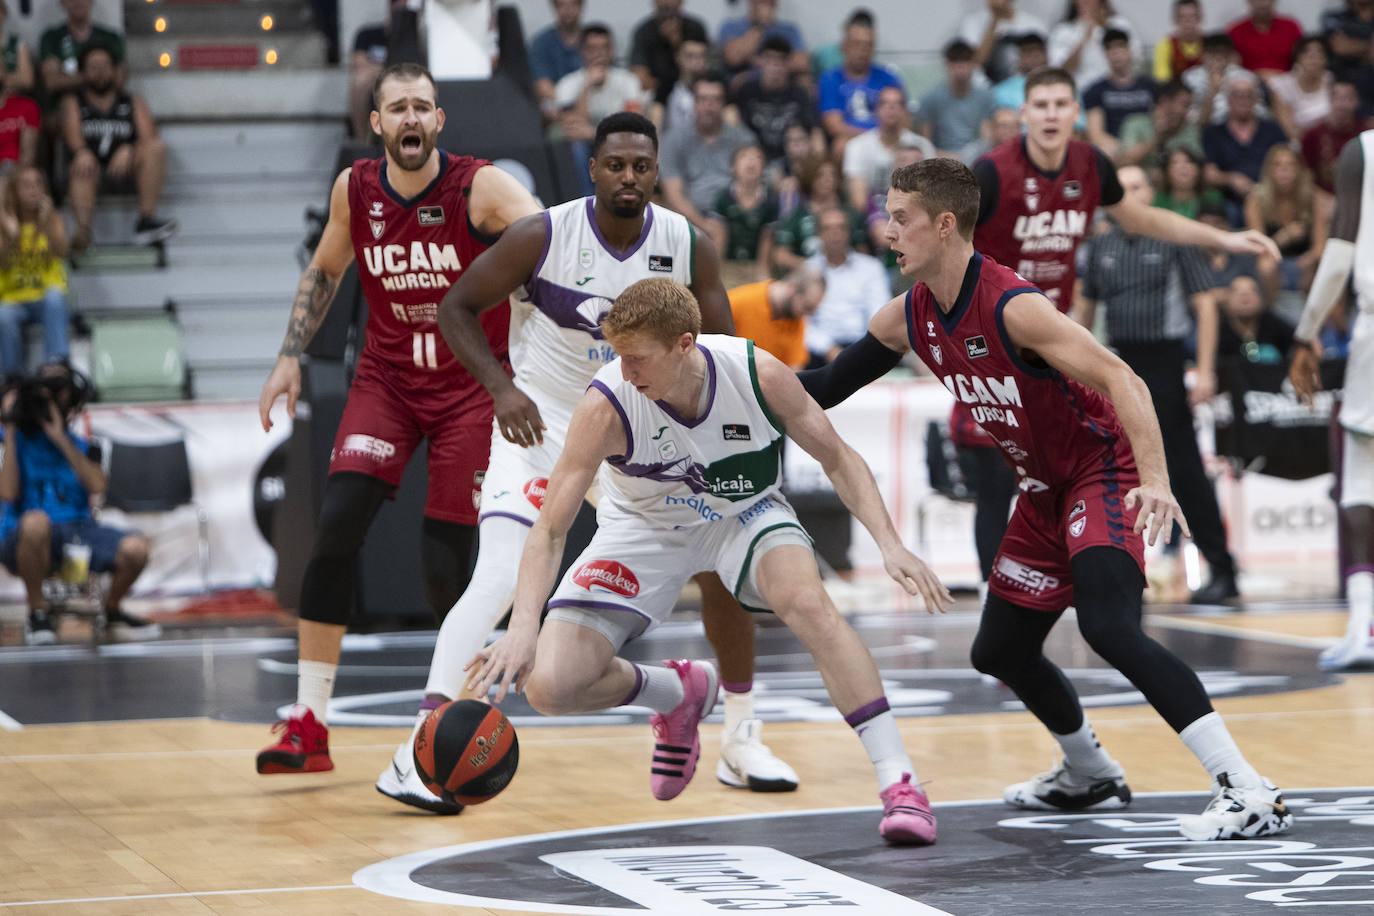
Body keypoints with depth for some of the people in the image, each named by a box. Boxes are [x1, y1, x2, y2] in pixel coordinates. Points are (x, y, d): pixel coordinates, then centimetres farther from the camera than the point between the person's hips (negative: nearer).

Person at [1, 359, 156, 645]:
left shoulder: (81, 446, 17)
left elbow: (97, 486, -4)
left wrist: (61, 439, -6)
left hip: (79, 528, 3)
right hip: (23, 542, -3)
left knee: (135, 547, -27)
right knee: (36, 520, -41)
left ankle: (111, 613, 7)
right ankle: (38, 613, -18)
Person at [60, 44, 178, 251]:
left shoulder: (133, 102, 20)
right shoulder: (73, 102, 18)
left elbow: (148, 137, 3)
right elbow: (72, 133, -3)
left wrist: (128, 150, -21)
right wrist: (81, 151, -28)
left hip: (126, 166, 1)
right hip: (93, 164, -1)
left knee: (156, 147, -28)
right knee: (82, 168, -37)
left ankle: (147, 219, -36)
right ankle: (83, 230, -59)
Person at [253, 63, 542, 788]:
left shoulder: (482, 187, -16)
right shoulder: (354, 190, -3)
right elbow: (324, 271, 15)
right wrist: (291, 357, 8)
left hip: (474, 383, -3)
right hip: (387, 377, 3)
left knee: (443, 564, -7)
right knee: (337, 524, -17)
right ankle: (309, 726, -11)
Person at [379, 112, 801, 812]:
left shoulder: (687, 247, -9)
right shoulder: (544, 236, -17)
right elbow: (457, 307, -10)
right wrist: (502, 389, -23)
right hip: (543, 423, -4)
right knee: (499, 581, -21)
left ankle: (742, 744, 18)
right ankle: (419, 750, -19)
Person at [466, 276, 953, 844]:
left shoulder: (760, 375, -26)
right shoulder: (606, 407, -30)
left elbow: (836, 457, -10)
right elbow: (549, 530, -27)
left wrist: (889, 543, -23)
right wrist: (524, 627, -42)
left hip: (745, 514, 0)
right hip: (645, 530, 1)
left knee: (806, 600, -34)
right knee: (549, 689, -13)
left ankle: (899, 783, -28)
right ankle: (681, 693, 20)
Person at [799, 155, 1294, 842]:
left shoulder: (1013, 306, -25)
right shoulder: (910, 316, 1)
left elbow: (1122, 381, -30)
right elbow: (828, 387, 15)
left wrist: (1155, 482, -42)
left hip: (1104, 473, -9)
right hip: (1044, 491, 9)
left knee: (1109, 628, -29)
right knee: (1000, 652, 16)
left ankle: (1249, 794, -30)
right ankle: (1092, 778, 40)